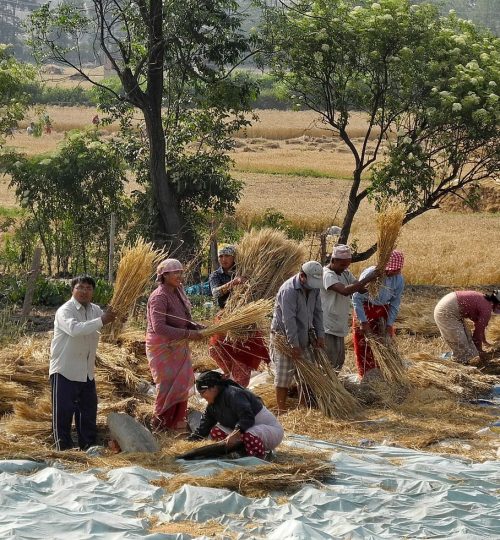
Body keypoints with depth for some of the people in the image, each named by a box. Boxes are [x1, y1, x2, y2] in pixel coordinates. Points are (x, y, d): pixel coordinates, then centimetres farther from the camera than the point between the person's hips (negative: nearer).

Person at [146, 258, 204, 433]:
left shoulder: (178, 292, 5)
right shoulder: (159, 297, -22)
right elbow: (159, 327, -30)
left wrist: (196, 327, -5)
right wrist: (187, 334, -30)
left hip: (178, 347, 8)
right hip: (162, 347, -8)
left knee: (182, 384, 14)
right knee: (167, 386, -1)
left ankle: (177, 423, 27)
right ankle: (159, 425, 14)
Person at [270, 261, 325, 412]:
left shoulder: (314, 288, 0)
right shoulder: (289, 290, -25)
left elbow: (318, 312, 8)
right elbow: (288, 319, -26)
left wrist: (320, 334, 1)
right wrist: (294, 344, -25)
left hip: (302, 336, 8)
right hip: (284, 336, -8)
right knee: (284, 375, -5)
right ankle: (282, 411, 0)